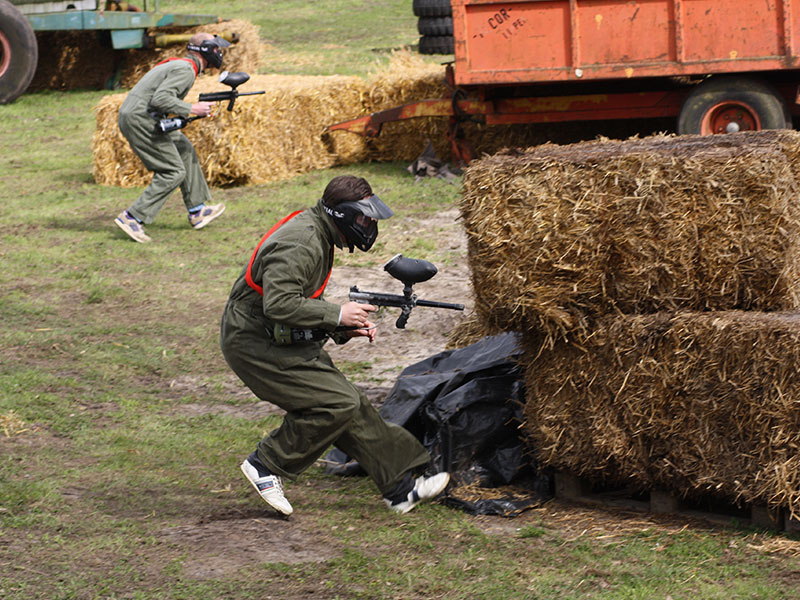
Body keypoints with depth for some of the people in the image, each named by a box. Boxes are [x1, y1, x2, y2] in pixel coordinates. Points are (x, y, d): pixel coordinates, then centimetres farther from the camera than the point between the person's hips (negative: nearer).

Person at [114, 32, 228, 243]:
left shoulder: (178, 64, 19)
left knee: (184, 149, 18)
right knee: (173, 172, -6)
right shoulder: (186, 70, -14)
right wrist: (191, 109, -16)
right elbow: (160, 99, -25)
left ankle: (197, 211, 23)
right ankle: (132, 218, -9)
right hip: (140, 120, -11)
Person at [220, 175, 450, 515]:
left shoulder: (318, 236, 11)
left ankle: (400, 489, 12)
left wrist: (345, 329, 5)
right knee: (336, 404, -15)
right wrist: (337, 315, -21)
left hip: (283, 341, 10)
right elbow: (279, 305, -31)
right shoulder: (300, 242, -23)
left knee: (351, 406, 7)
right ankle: (265, 466, -3)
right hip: (255, 344, -10)